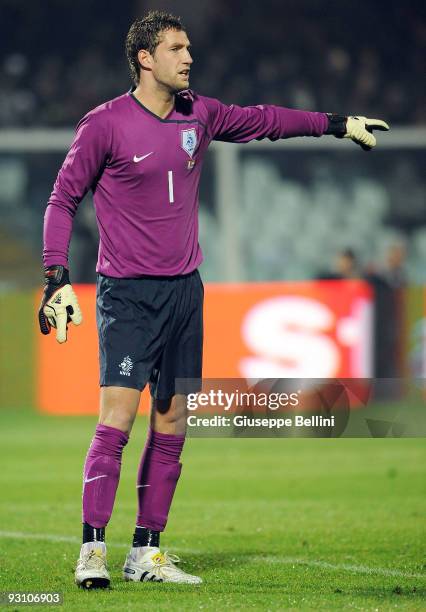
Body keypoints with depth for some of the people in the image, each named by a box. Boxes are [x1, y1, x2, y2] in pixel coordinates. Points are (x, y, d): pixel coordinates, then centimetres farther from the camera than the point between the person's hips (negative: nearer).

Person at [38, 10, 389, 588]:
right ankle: (92, 551, -11)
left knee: (172, 428, 5)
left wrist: (339, 123, 27)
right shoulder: (105, 124, -7)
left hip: (185, 291, 6)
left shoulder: (199, 115, 8)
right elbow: (63, 199, -3)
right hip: (128, 295, -6)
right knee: (116, 418, -15)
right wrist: (58, 279, -12)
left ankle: (147, 552, 11)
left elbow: (262, 119, 24)